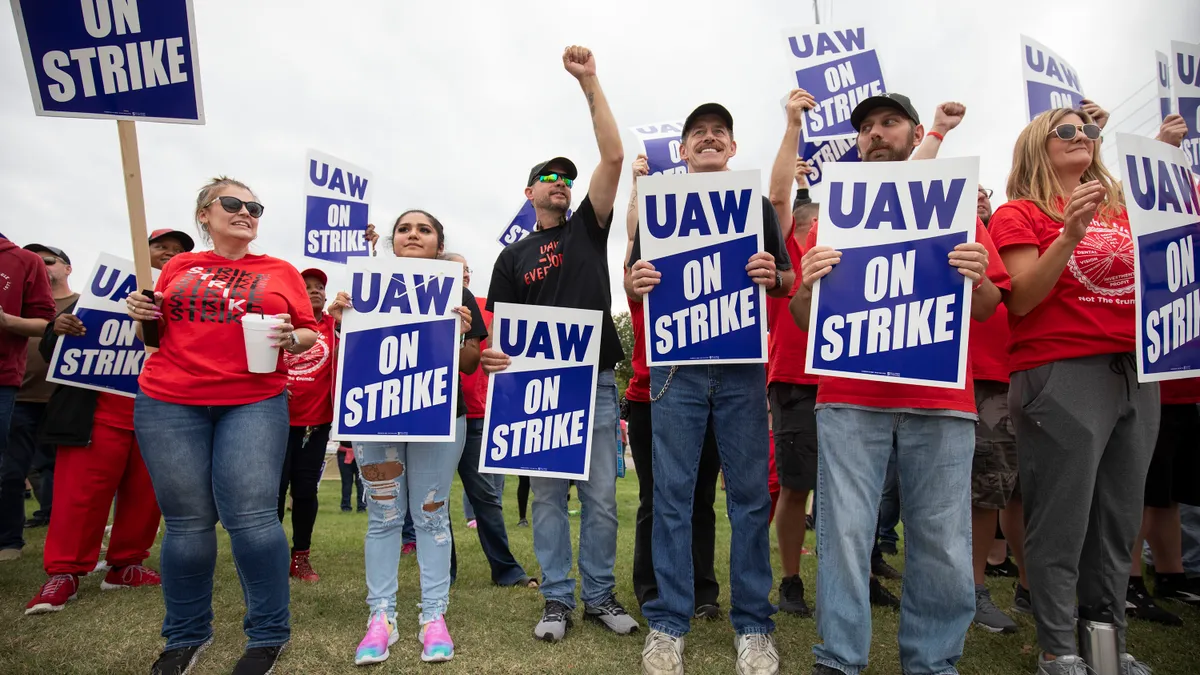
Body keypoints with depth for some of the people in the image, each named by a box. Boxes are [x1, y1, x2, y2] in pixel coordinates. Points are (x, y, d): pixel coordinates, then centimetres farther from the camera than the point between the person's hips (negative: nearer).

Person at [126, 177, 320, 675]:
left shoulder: (281, 273, 10)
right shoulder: (179, 267, 14)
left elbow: (310, 333, 10)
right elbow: (157, 330, 22)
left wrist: (290, 338, -11)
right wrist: (143, 315, 1)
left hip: (254, 404, -1)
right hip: (169, 403, 2)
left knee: (252, 517, -9)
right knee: (187, 522, 4)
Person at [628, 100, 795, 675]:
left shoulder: (757, 205, 15)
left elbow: (789, 282, 12)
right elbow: (634, 282, 12)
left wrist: (773, 276, -11)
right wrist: (636, 282, -12)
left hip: (742, 363, 1)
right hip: (675, 362, 0)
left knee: (749, 493, 3)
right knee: (672, 492, 1)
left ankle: (753, 625, 16)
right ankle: (667, 625, 12)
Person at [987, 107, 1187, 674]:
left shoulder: (1119, 208, 19)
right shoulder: (1018, 213, 1)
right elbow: (1021, 300, -9)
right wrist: (1070, 232, -20)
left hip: (1135, 372, 7)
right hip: (1059, 372, -6)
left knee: (1119, 516, 10)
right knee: (1062, 518, -3)